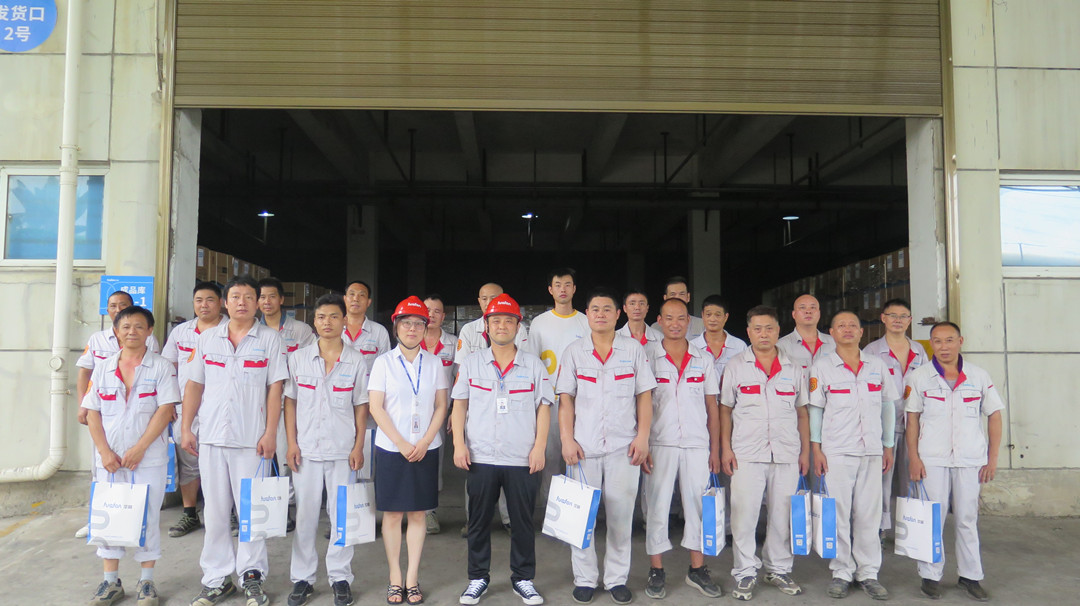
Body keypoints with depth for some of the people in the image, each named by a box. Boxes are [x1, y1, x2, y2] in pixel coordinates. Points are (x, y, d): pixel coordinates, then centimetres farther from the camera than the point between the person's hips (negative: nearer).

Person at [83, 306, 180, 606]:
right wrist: (105, 452, -6)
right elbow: (92, 412, 6)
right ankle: (111, 581, 21)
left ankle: (146, 581, 14)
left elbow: (166, 410, -9)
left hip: (149, 459, -3)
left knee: (146, 516, 2)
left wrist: (139, 449, -15)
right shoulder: (103, 368, 9)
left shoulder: (161, 367, -2)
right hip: (109, 459, 3)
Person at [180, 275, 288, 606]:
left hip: (252, 439, -3)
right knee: (214, 510, 8)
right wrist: (186, 428, 6)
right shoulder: (207, 338, 11)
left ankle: (252, 576, 14)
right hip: (211, 436, 3)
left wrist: (270, 432, -7)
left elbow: (275, 388, -1)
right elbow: (194, 384, 13)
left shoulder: (269, 338, 3)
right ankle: (216, 579, 19)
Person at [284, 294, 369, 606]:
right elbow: (290, 402, 6)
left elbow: (361, 406, 4)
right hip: (306, 450, 1)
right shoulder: (298, 358, 4)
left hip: (343, 450, -1)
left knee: (342, 514, 5)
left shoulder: (355, 361, 2)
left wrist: (358, 446, -2)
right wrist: (291, 443, -1)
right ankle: (302, 578, 21)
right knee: (305, 514, 7)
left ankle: (340, 577, 18)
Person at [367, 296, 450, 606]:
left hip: (425, 449, 1)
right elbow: (376, 408, -5)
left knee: (418, 513, 6)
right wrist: (402, 444, -12)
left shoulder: (434, 363, 5)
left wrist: (424, 442, -9)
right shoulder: (384, 362, 0)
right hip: (391, 449, -1)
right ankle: (395, 577, 15)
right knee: (392, 514, 4)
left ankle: (412, 579, 14)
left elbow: (441, 406, 3)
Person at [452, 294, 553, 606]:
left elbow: (543, 407, 4)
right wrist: (459, 444, -1)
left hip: (522, 459, 0)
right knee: (478, 521, 10)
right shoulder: (471, 363, 7)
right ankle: (478, 577, 25)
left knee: (523, 521, 7)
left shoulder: (534, 365, 5)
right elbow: (459, 404, 7)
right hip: (480, 457, 1)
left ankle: (523, 578, 23)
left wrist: (539, 447, -4)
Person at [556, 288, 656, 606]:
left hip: (623, 446, 0)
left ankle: (617, 579, 21)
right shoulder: (574, 351, 6)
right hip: (583, 447, 0)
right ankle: (584, 579, 21)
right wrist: (567, 440, -5)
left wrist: (643, 437, -4)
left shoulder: (634, 349, 5)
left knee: (621, 515, 6)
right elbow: (566, 399, 4)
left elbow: (644, 396, 5)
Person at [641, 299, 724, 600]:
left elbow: (712, 408, 9)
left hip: (697, 445, 2)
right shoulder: (648, 359, 1)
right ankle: (656, 571, 15)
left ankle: (697, 570, 20)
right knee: (657, 507, 3)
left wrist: (715, 449, 5)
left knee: (698, 506, 7)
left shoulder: (704, 360, 7)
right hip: (660, 444, -2)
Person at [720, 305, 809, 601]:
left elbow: (802, 412, 14)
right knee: (744, 515, -1)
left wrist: (805, 451, 9)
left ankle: (779, 569, 25)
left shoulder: (793, 368, 9)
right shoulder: (735, 366, 4)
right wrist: (725, 448, -3)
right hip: (746, 454, -2)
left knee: (783, 515, 9)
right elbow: (725, 410, 5)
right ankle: (745, 573, 12)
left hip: (787, 454, 2)